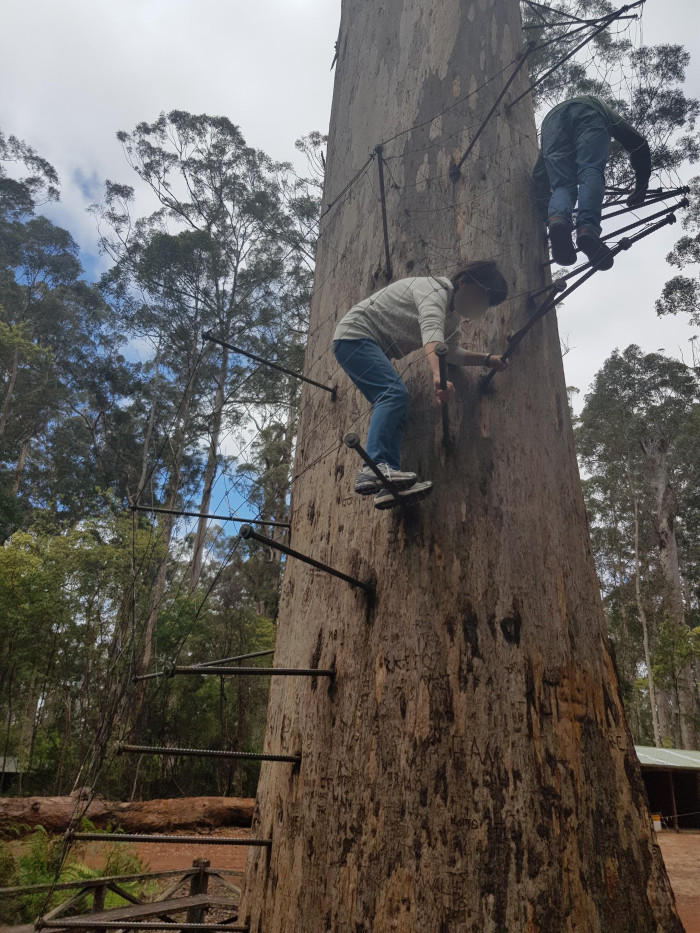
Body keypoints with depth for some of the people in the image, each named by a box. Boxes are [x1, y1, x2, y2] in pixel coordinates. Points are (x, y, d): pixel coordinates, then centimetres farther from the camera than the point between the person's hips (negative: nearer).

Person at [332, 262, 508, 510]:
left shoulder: (452, 316, 12)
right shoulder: (435, 289, -19)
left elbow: (452, 353, 20)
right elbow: (431, 334, -39)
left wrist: (486, 359, 6)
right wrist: (438, 376, -55)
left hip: (374, 347, 10)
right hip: (354, 334, -10)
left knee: (395, 409, -4)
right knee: (395, 393, -28)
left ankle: (388, 486, -15)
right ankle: (373, 468, -40)